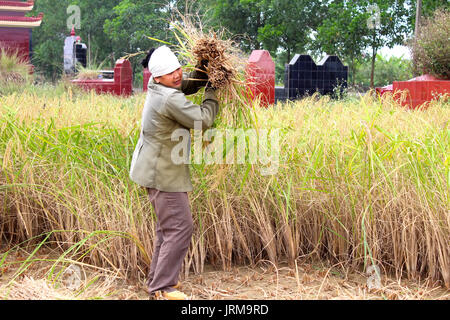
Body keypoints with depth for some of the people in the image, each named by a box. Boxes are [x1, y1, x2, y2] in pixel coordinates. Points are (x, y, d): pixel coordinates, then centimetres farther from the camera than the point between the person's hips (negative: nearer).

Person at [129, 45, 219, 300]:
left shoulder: (156, 87, 5)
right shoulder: (170, 99, -24)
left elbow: (186, 85, 24)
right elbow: (203, 120, -16)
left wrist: (202, 71, 4)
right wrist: (212, 91, -3)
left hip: (157, 168, 11)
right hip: (163, 173, -11)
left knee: (169, 226, 20)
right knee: (179, 228, -7)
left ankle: (157, 280, 29)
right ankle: (163, 288, -2)